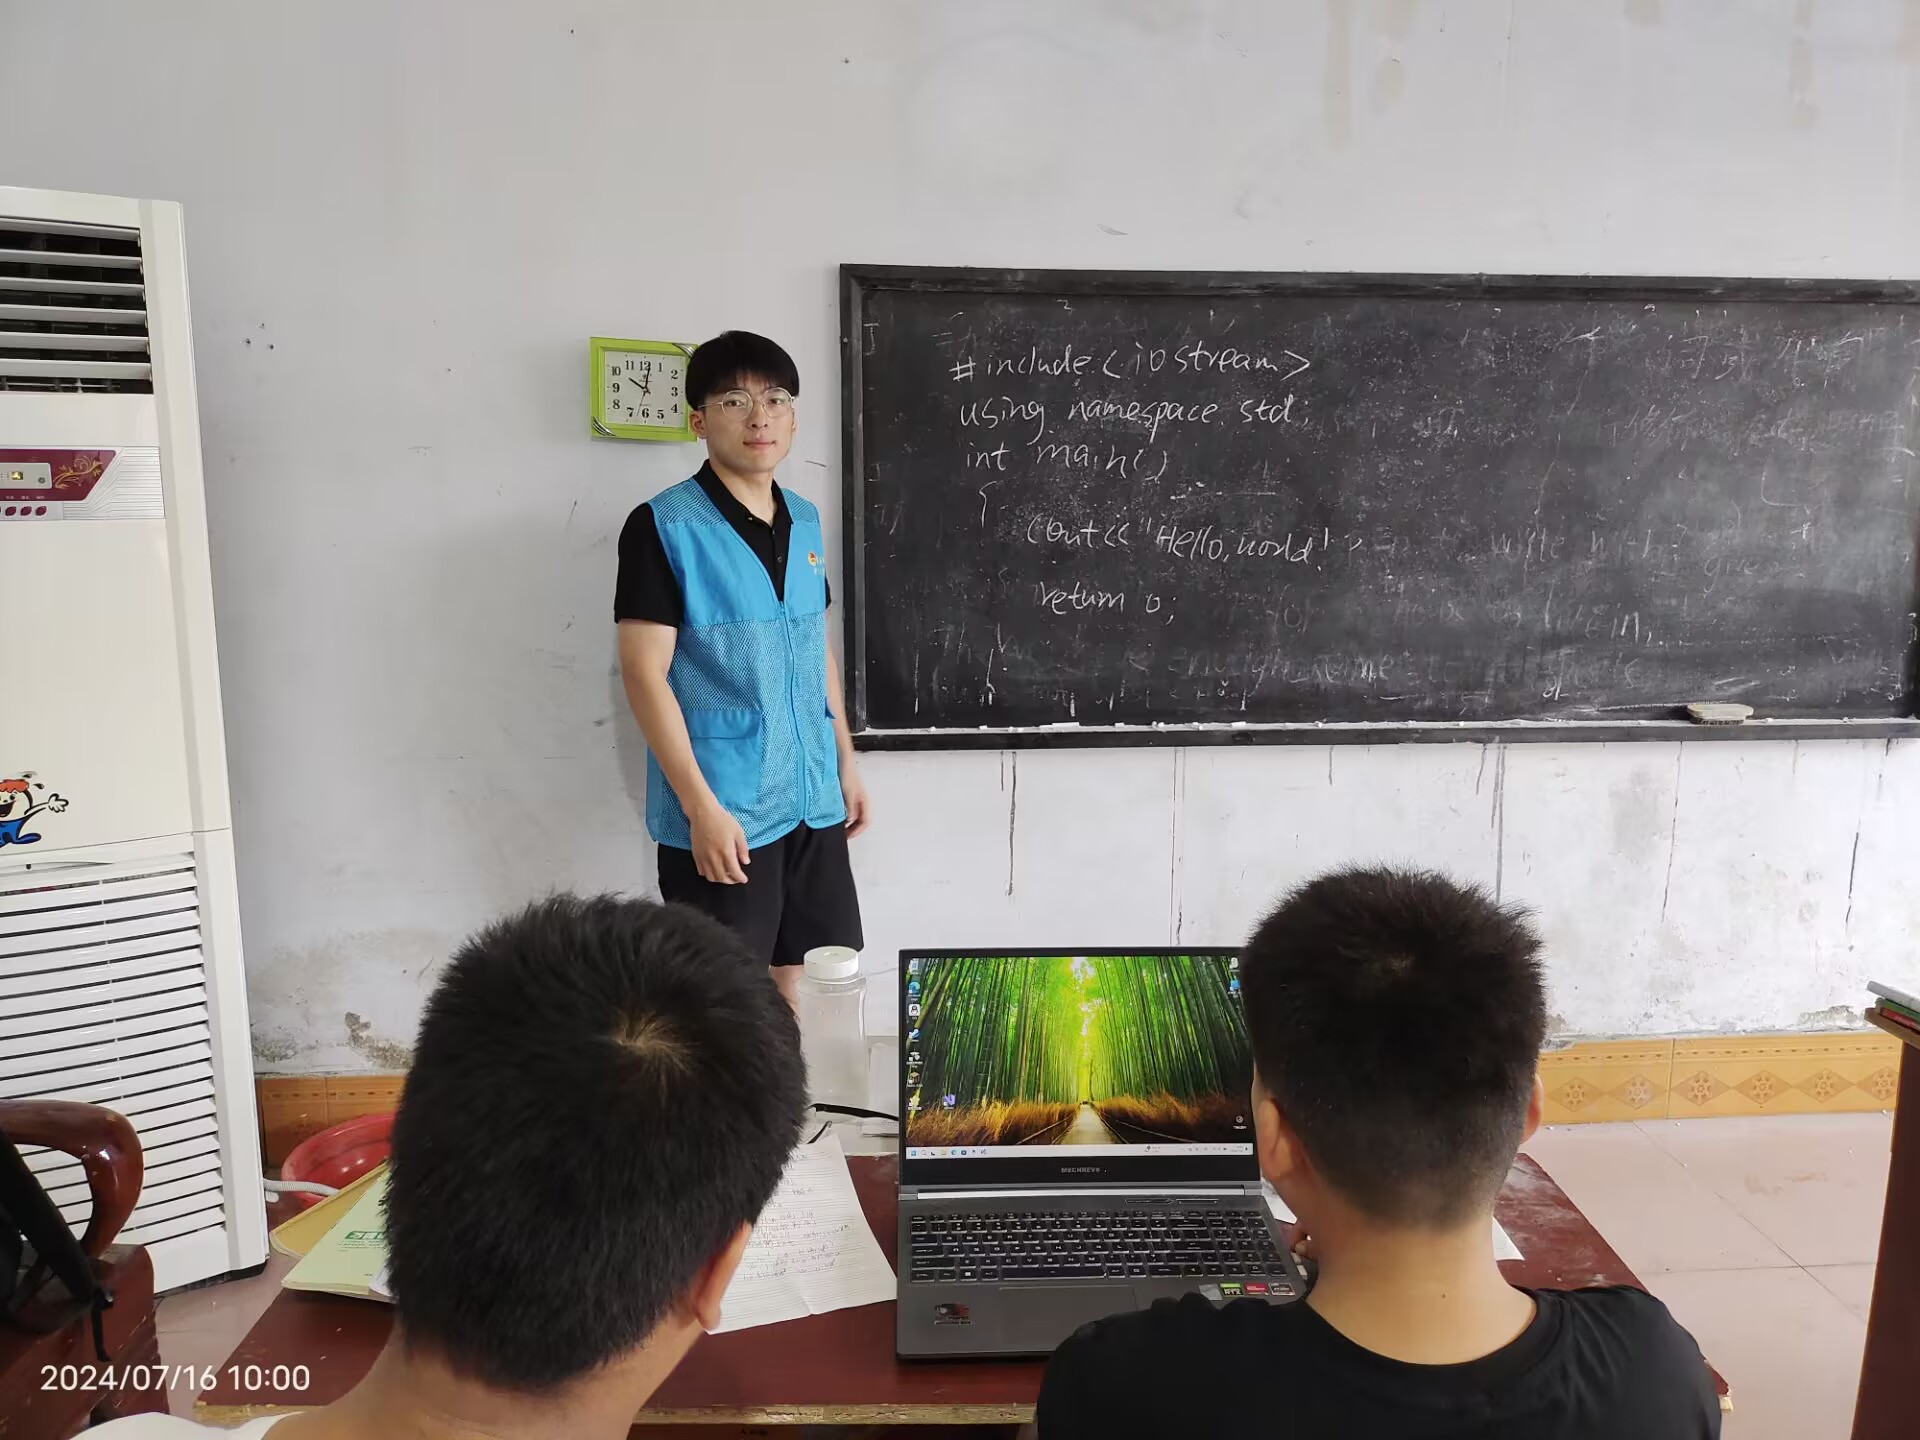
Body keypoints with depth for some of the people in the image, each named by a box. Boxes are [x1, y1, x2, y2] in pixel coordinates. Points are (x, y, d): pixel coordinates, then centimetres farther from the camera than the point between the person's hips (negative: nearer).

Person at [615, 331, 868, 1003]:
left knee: (809, 980, 16)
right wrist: (702, 806, -19)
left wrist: (846, 761, 16)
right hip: (723, 810, -6)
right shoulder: (663, 526, -11)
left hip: (812, 798, 6)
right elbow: (644, 672, -15)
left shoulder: (805, 521, 9)